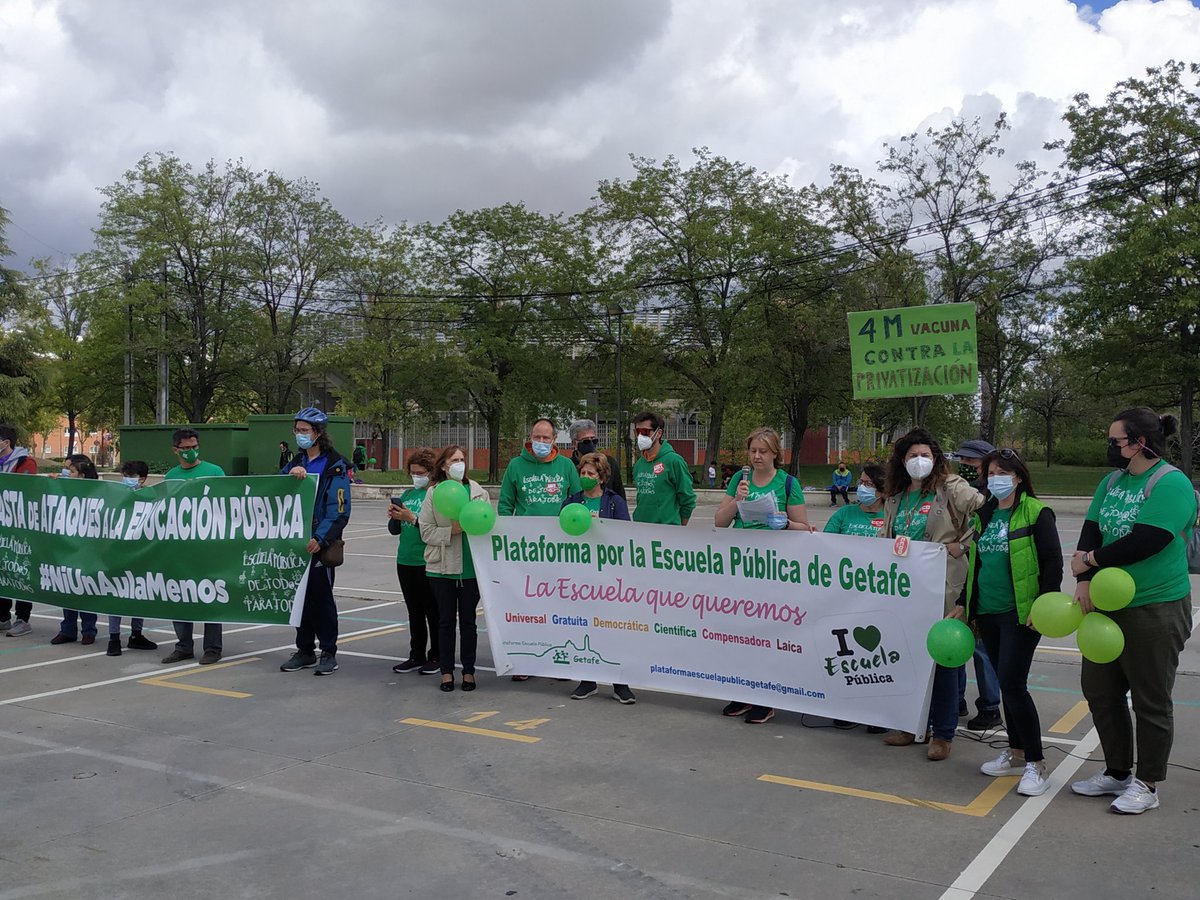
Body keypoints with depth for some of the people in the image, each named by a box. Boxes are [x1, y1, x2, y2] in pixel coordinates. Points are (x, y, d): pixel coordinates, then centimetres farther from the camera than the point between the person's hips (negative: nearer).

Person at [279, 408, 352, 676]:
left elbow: (339, 510, -14)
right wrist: (290, 474, -15)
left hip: (320, 543, -6)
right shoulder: (297, 462, 14)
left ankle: (328, 652, 11)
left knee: (322, 596, 0)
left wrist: (320, 539, -24)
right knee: (300, 596, 11)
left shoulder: (335, 466, -7)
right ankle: (305, 650, 22)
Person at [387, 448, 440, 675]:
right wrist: (393, 516, -5)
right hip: (406, 561, 7)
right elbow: (394, 529, 15)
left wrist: (412, 518, -22)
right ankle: (417, 656, 22)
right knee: (414, 611, 14)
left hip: (428, 562, -7)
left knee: (433, 611, 4)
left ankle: (436, 657, 14)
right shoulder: (408, 494, 12)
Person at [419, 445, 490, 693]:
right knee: (446, 620, 7)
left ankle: (468, 670, 18)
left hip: (472, 566, 1)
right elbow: (426, 531, -4)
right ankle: (446, 671, 17)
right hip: (442, 567, -1)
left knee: (468, 620, 8)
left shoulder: (478, 492, 5)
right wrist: (453, 530, -16)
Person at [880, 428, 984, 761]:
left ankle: (943, 733, 12)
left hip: (943, 587, -6)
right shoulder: (895, 497, 15)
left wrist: (962, 545, -13)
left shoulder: (951, 488, -5)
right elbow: (886, 539, 23)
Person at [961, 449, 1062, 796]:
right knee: (1006, 683, 13)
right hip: (988, 614, 7)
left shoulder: (1036, 513, -6)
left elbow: (1053, 563, -10)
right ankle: (1017, 753, 25)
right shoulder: (983, 516, 14)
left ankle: (1036, 764, 1)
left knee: (1012, 684, -10)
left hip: (1021, 614, -7)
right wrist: (965, 605, 18)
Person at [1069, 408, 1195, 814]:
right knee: (1099, 690, 15)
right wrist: (1084, 580, -12)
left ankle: (1147, 785, 19)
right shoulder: (1112, 482, 10)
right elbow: (1090, 532, 3)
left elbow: (1145, 541, -24)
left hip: (1156, 610, -8)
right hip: (1107, 605, 8)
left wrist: (1090, 560, -13)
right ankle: (1117, 772, 31)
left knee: (1150, 701, 4)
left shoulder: (1171, 483, -14)